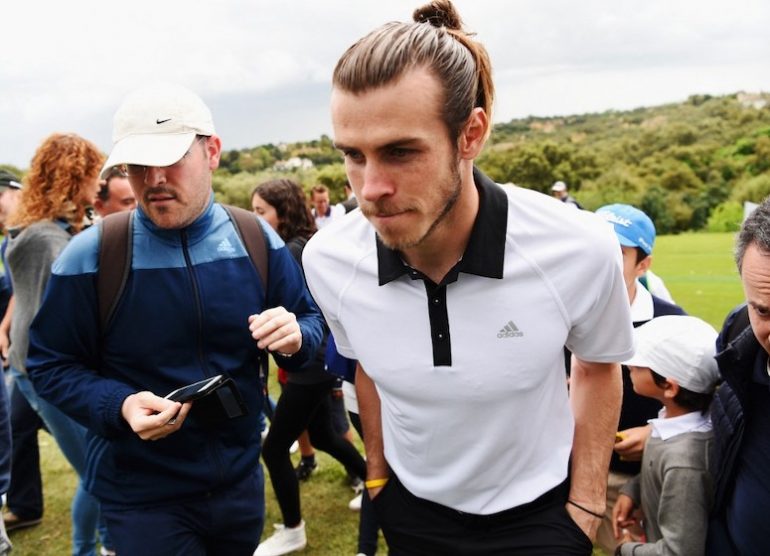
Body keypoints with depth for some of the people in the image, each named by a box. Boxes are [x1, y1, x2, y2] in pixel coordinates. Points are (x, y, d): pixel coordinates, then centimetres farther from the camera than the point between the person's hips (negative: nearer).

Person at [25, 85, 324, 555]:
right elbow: (50, 365, -7)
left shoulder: (257, 240, -7)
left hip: (242, 478, 4)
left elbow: (310, 318, 4)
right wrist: (119, 406, -24)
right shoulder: (90, 255, -14)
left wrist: (295, 336, -20)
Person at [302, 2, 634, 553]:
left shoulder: (581, 251, -25)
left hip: (535, 512, -2)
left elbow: (597, 367, -5)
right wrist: (377, 472, 11)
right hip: (410, 509, 3)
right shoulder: (327, 261, -19)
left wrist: (586, 508, -4)